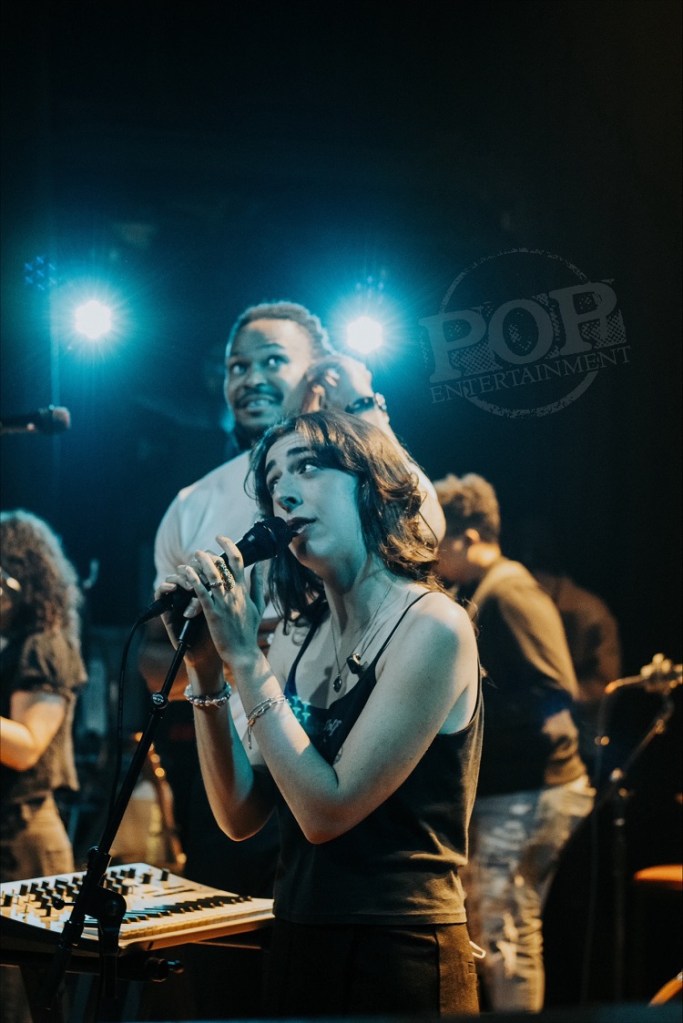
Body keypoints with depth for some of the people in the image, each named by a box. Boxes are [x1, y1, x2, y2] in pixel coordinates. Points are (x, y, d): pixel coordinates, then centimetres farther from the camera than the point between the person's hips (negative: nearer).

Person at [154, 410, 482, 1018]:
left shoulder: (433, 626, -14)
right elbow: (241, 815, 2)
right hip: (297, 945, 6)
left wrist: (245, 657, -17)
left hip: (398, 960, -6)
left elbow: (327, 811, -18)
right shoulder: (297, 639, 5)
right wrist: (205, 668, -7)